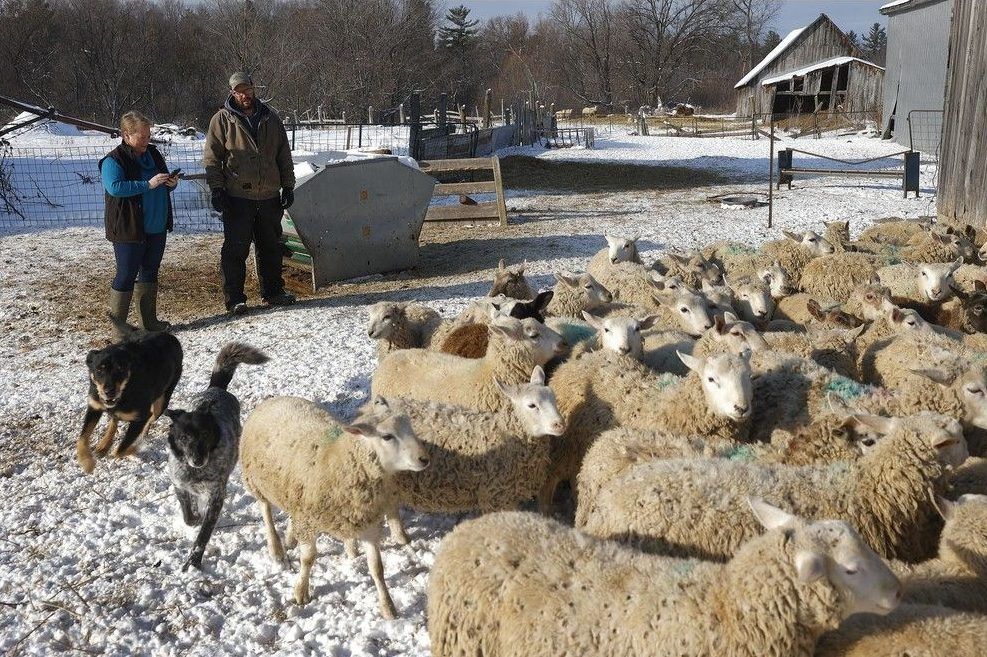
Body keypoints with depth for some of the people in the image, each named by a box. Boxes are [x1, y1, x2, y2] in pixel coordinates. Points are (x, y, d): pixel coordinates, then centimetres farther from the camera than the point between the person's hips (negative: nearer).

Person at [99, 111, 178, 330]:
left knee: (150, 273, 15)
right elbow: (114, 187, -28)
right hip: (129, 230, -8)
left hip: (156, 228, 8)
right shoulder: (114, 160, -12)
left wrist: (171, 183, -3)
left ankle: (149, 321, 27)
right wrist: (148, 184, -29)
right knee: (126, 276, -2)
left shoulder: (153, 154, 10)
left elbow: (163, 185, 21)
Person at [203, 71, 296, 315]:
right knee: (236, 249, -1)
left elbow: (284, 155, 15)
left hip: (269, 196, 4)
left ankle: (273, 291, 25)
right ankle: (234, 299, 6)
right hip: (237, 197, -4)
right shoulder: (222, 120, -1)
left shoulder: (270, 118, 10)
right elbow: (212, 158, -2)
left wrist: (288, 186, 11)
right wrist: (217, 190, -10)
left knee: (271, 247, 12)